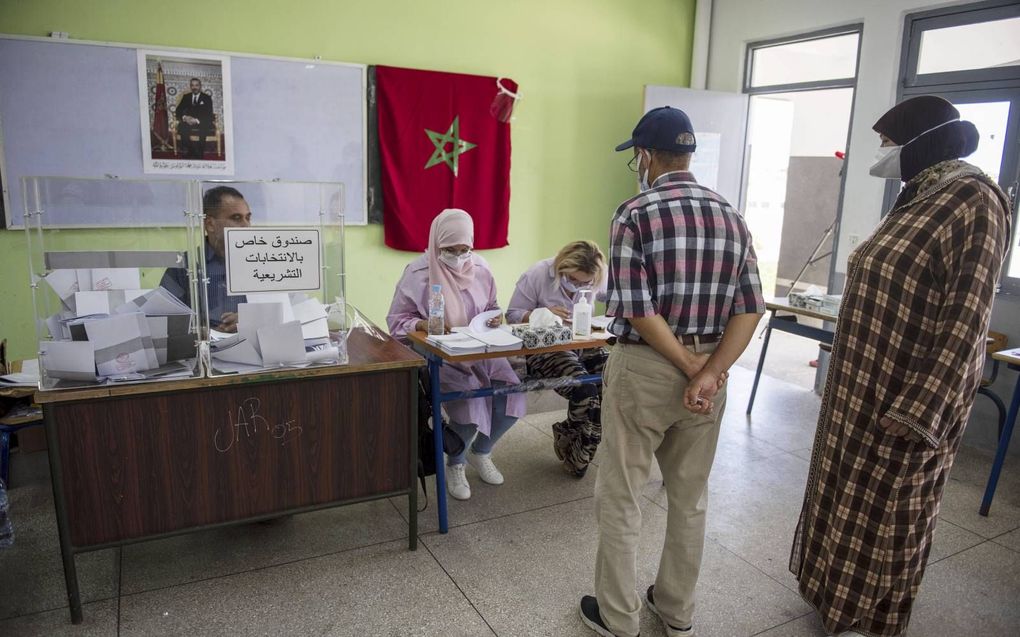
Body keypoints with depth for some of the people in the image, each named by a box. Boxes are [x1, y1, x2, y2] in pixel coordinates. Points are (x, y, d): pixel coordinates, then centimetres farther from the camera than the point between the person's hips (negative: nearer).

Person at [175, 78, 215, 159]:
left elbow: (208, 114, -3)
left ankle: (199, 155, -27)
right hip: (188, 121, 3)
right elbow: (178, 111, 11)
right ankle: (189, 153, -22)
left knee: (202, 130, -39)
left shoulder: (207, 98, 10)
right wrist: (184, 117, -15)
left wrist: (197, 120, -21)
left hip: (202, 123, -3)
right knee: (182, 127, -33)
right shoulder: (186, 97, 18)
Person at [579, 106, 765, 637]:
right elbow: (750, 307, -3)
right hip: (708, 367, 6)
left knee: (620, 498, 10)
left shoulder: (635, 215, -13)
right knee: (690, 497, 19)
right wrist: (709, 372, -11)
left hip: (644, 368, -5)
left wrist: (690, 368, -11)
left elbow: (636, 309, -19)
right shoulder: (730, 216, 4)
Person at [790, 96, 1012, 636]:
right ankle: (841, 589, 42)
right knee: (850, 493, 21)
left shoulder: (971, 199, -18)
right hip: (865, 382, 9)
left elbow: (967, 317, -24)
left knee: (889, 509, 8)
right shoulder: (914, 198, 10)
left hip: (911, 394, -9)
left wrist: (921, 409, -27)